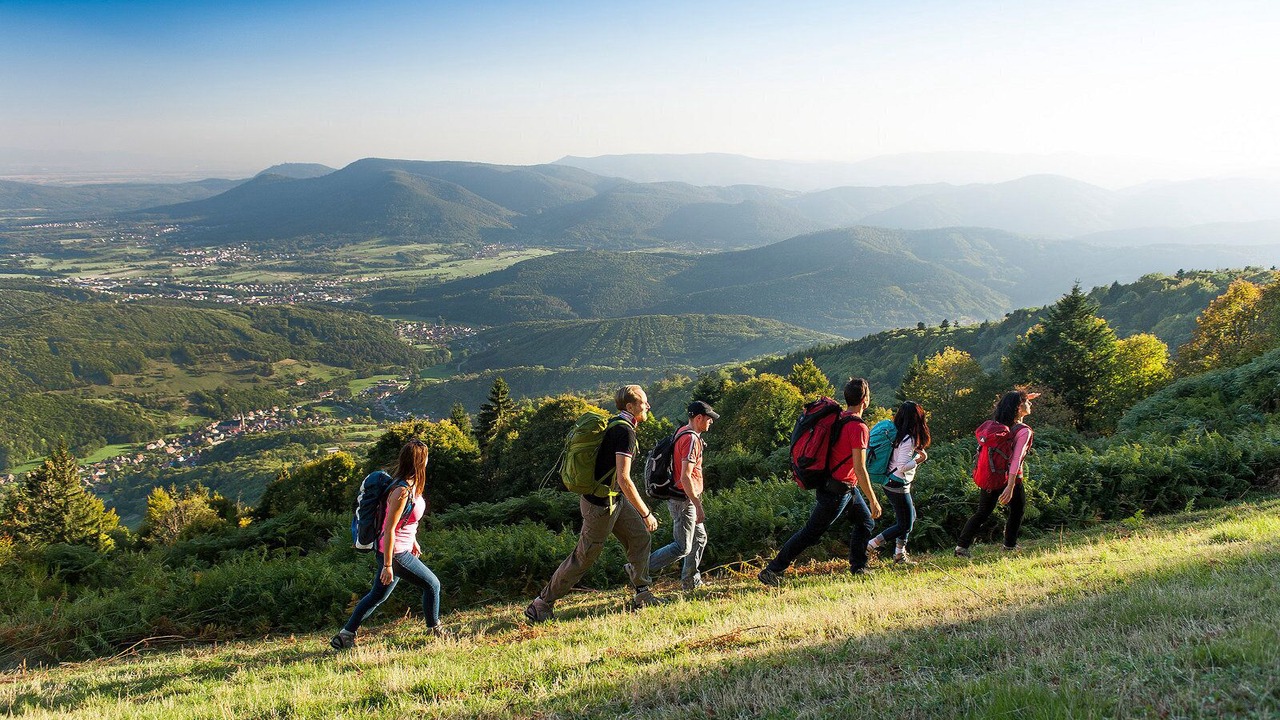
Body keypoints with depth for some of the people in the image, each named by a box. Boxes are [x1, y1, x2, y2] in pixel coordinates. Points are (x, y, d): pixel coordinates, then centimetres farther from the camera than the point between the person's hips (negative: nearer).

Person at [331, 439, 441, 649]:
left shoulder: (412, 485, 4)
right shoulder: (402, 491, -25)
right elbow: (389, 529, -24)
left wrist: (413, 541, 27)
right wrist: (387, 565, -21)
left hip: (401, 550, 10)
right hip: (394, 553, -10)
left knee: (377, 596, 17)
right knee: (432, 585, 3)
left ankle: (344, 636, 25)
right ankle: (435, 630, 20)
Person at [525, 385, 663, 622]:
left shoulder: (615, 425, 9)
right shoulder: (625, 432, -22)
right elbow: (623, 479, -28)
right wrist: (646, 513, -22)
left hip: (613, 500, 10)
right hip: (601, 505, -10)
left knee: (641, 538, 12)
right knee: (583, 558, 1)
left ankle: (642, 596, 20)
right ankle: (541, 604, 11)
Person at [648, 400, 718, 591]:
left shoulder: (682, 432, 10)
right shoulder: (691, 439, -21)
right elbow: (685, 477, -27)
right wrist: (698, 507, -26)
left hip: (684, 499, 10)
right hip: (684, 501, -10)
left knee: (699, 538, 19)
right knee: (682, 547, -5)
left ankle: (691, 581, 28)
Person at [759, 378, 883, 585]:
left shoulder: (838, 418, 4)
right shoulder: (859, 428, -23)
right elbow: (859, 469, -24)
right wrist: (873, 500, -18)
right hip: (837, 491, -9)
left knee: (866, 522, 20)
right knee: (810, 533, -3)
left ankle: (858, 567, 30)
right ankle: (771, 571, 1)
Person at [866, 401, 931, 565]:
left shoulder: (898, 434, 3)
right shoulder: (909, 440, -23)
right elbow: (902, 467, -27)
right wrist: (920, 459, -16)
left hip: (890, 483, 9)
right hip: (898, 486, -9)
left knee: (910, 516, 22)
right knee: (904, 525, 3)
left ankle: (899, 553, 28)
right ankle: (870, 546, 2)